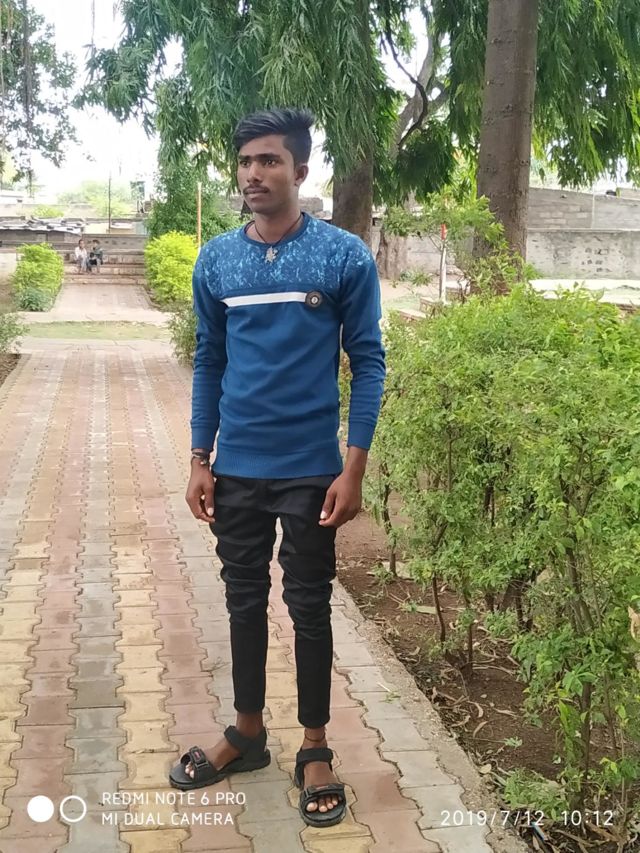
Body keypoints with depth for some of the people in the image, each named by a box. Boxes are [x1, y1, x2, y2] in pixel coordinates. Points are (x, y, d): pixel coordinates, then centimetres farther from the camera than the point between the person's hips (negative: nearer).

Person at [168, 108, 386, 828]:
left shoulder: (344, 257, -8)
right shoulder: (216, 262, 2)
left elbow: (368, 362, -6)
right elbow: (209, 363, 8)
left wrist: (353, 469, -11)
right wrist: (199, 460, 4)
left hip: (311, 471, -3)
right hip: (236, 471, 3)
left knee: (309, 606, 8)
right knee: (244, 598, 15)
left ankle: (315, 750, 24)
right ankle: (247, 734, 32)